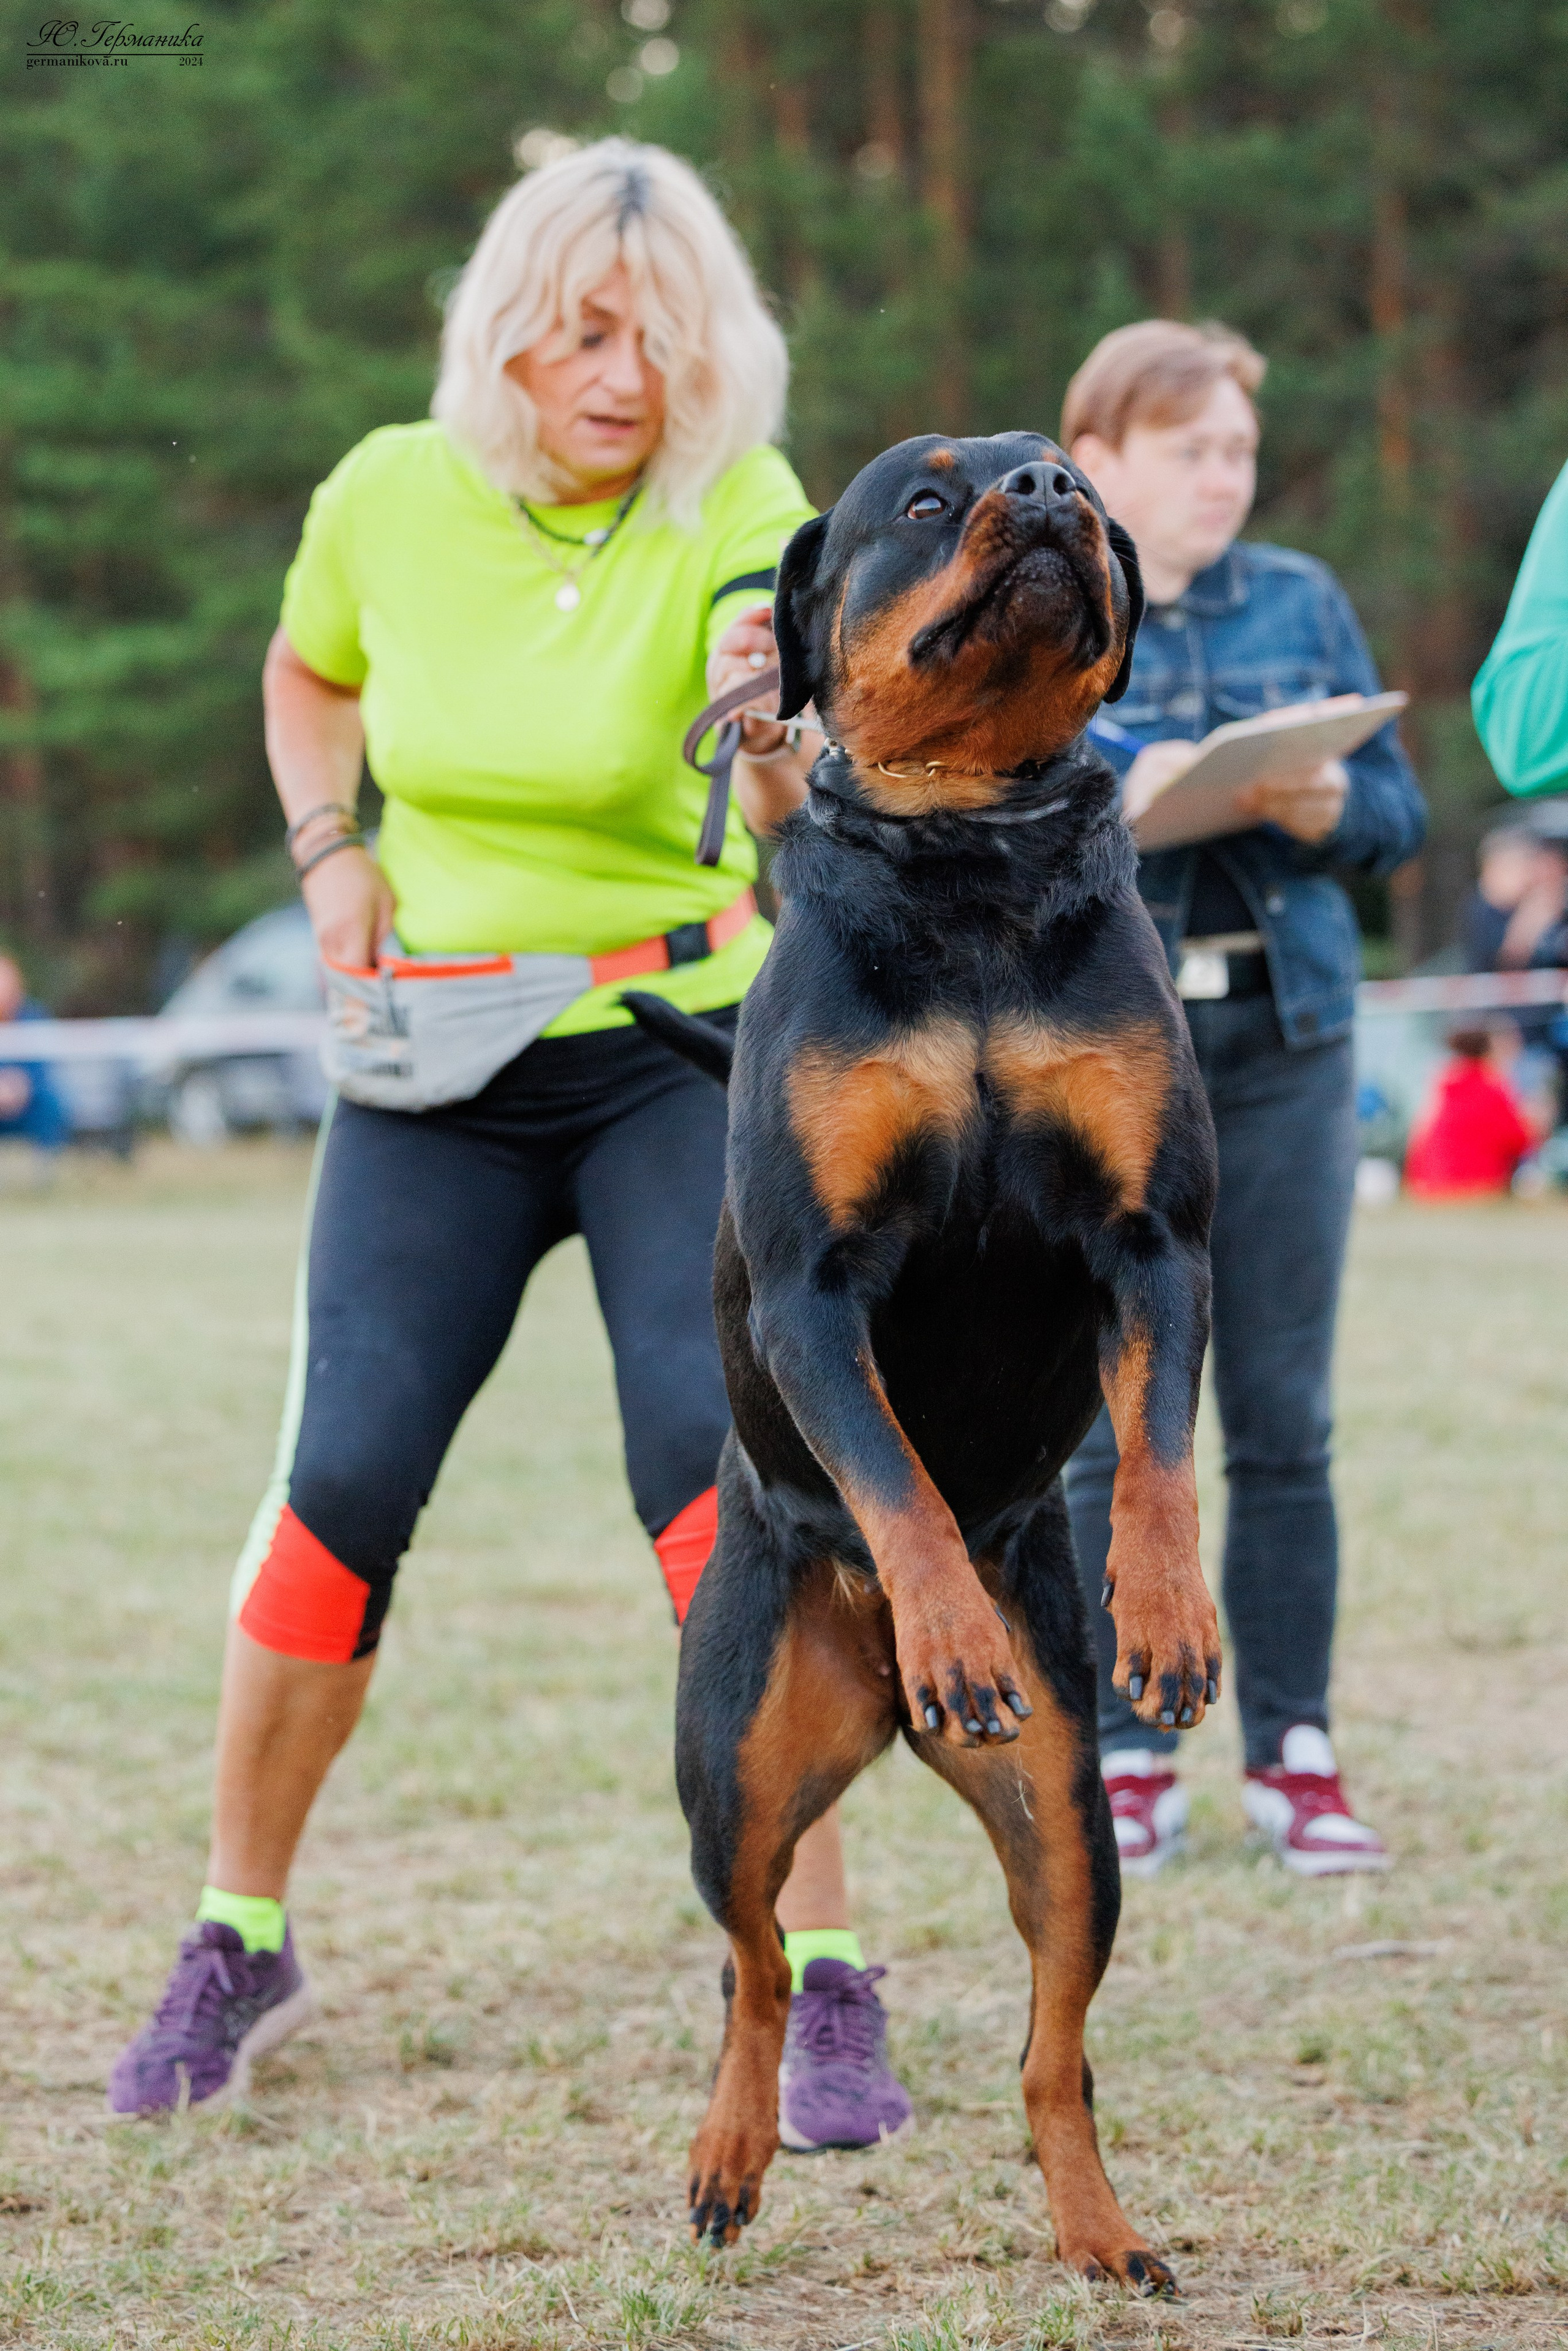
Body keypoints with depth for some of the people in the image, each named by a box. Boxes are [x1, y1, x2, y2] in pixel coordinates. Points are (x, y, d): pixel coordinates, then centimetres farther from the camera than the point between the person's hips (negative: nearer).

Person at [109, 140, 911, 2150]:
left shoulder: (739, 518, -13)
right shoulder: (390, 497, -3)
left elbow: (795, 828, -28)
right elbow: (307, 679, 20)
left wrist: (776, 738, -50)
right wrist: (328, 852, 3)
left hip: (680, 1051, -2)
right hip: (436, 1061, 2)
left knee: (723, 1474, -17)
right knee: (343, 1481, -4)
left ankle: (822, 1990, -9)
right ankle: (236, 1945, 16)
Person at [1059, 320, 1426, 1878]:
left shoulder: (1303, 604, 10)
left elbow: (1401, 810, 10)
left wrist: (1326, 809, -12)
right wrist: (1122, 801, -20)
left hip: (1285, 1041, 2)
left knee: (1284, 1421, 3)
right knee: (1118, 1424, 0)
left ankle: (1294, 1752, 10)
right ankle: (1130, 1762, 7)